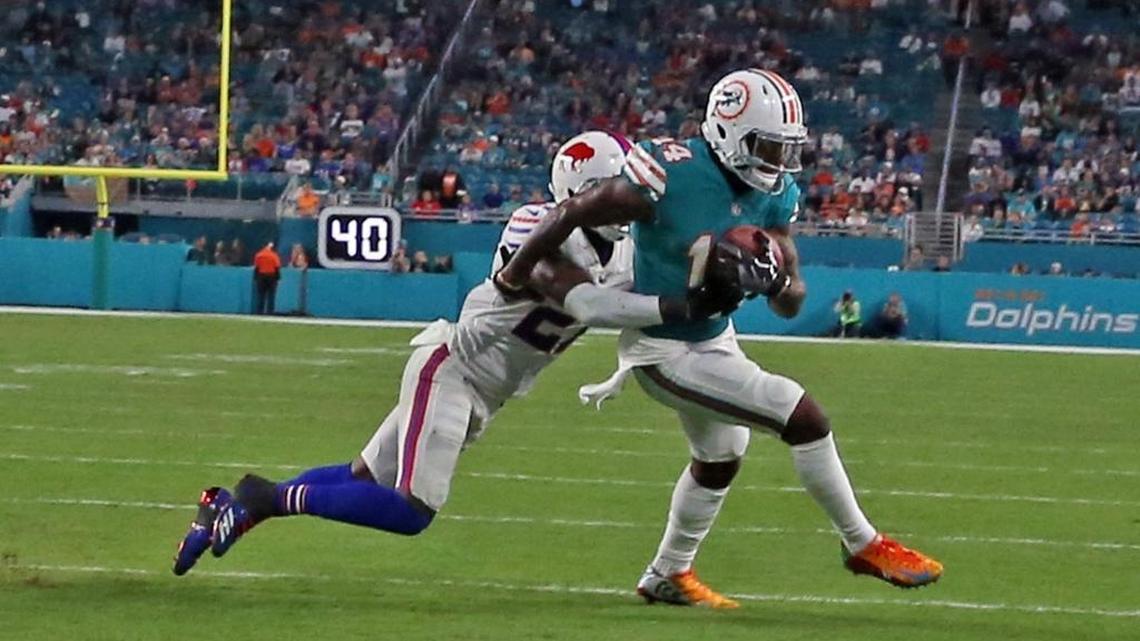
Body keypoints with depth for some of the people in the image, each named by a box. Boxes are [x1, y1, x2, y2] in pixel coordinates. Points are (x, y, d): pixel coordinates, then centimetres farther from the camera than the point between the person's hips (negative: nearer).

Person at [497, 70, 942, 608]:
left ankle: (667, 575, 49)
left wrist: (775, 278, -27)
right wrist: (515, 275, -5)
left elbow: (791, 305, -3)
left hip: (715, 336, 9)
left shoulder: (774, 194, -8)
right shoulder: (673, 175, -30)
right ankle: (863, 545, 1)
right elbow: (572, 214, -19)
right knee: (802, 416, -14)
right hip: (664, 352, -9)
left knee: (719, 458, 29)